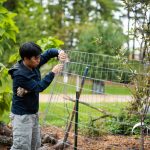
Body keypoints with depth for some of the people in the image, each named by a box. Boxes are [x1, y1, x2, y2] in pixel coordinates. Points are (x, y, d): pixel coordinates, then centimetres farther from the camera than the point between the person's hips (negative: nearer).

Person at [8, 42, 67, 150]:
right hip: (22, 116, -9)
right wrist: (53, 73, -19)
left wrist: (59, 53, -14)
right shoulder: (19, 75, -24)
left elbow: (49, 53, 8)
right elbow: (39, 87, -22)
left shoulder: (33, 65, -1)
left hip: (33, 113, 9)